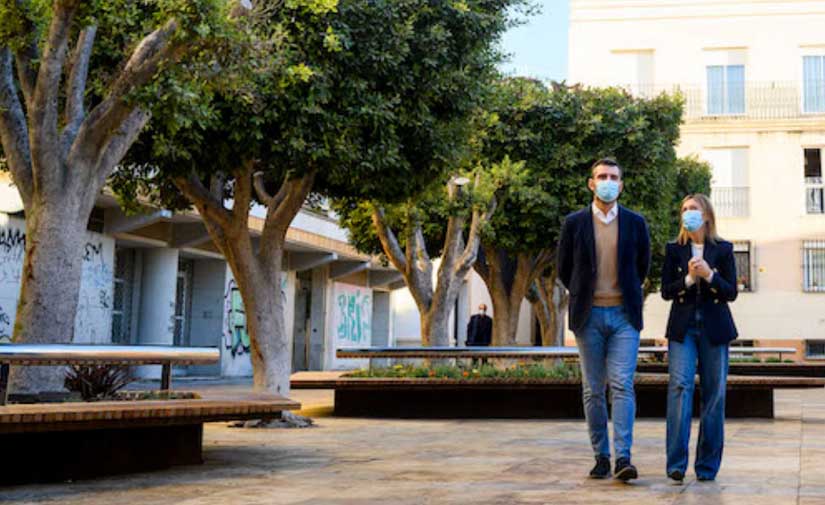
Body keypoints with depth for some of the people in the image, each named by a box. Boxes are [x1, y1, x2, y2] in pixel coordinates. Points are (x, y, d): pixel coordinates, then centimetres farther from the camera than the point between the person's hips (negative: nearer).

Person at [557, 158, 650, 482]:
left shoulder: (635, 223, 5)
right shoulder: (574, 223, 3)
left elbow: (642, 266, 16)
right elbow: (564, 269, 12)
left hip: (624, 315, 0)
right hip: (589, 316, 1)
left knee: (622, 386, -10)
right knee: (593, 391, 4)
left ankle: (623, 458, -12)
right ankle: (601, 457, 11)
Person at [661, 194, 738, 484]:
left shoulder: (723, 250, 5)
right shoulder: (674, 250, 7)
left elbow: (731, 292, 0)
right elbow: (666, 291, 2)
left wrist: (709, 275, -16)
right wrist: (689, 279, -14)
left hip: (714, 329, 1)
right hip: (683, 328, 0)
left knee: (714, 393, 3)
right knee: (680, 386, -14)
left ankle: (707, 465, 13)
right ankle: (676, 463, -15)